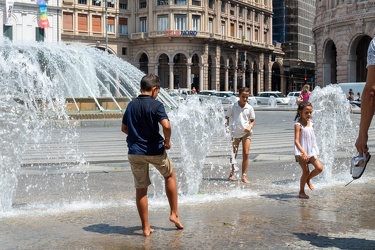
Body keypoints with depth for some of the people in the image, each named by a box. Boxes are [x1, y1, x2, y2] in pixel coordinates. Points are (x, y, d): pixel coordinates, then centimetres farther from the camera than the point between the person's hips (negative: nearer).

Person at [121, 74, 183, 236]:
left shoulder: (131, 105, 5)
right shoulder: (156, 105, -11)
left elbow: (124, 128, 13)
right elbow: (166, 125, -25)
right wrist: (167, 141, -9)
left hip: (135, 152, 4)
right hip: (154, 150, -4)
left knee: (140, 189, 9)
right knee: (170, 176, 22)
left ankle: (146, 228, 13)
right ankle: (174, 214, 23)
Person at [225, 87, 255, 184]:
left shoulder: (249, 108, -2)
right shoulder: (232, 106, -5)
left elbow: (252, 121, 6)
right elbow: (227, 118, 4)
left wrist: (250, 127, -14)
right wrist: (227, 127, -10)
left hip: (246, 133, 0)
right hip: (235, 132, 0)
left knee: (246, 154, -7)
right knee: (233, 154, 8)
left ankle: (243, 176, -1)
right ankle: (232, 173, 27)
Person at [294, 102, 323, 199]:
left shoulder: (310, 123, 8)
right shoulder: (298, 125, -15)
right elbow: (296, 141, -23)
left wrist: (315, 151, 23)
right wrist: (304, 153, -33)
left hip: (311, 151, 6)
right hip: (302, 152, -6)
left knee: (319, 168, -5)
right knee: (305, 172, -3)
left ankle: (308, 179, 23)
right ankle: (301, 192, 14)